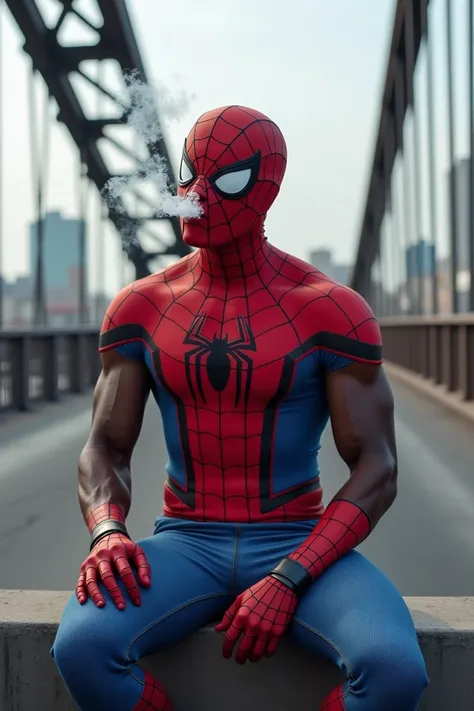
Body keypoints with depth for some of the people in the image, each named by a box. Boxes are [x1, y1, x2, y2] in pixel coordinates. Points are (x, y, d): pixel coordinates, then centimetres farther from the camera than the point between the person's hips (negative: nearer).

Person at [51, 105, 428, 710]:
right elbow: (106, 446, 5)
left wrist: (288, 581, -20)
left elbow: (377, 470, -7)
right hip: (186, 541, 2)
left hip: (300, 543, -1)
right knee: (80, 646, -30)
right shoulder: (142, 307, 4)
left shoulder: (329, 311, -6)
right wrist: (107, 532, -18)